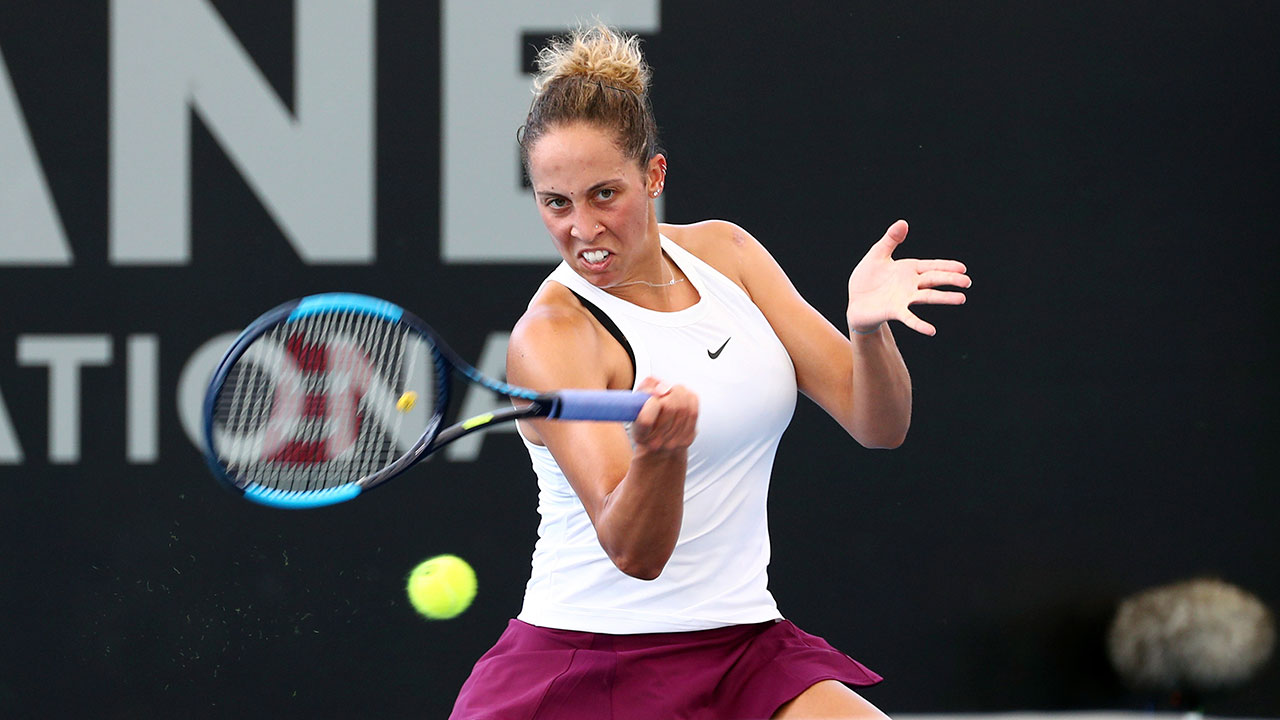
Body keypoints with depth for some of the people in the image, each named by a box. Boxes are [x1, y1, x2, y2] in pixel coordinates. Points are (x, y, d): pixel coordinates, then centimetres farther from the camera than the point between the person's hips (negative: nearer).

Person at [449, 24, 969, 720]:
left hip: (745, 652, 5)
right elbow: (634, 553, -25)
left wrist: (868, 328, -19)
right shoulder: (550, 338, -14)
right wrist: (659, 449, -45)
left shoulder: (724, 252, 4)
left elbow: (878, 423, 2)